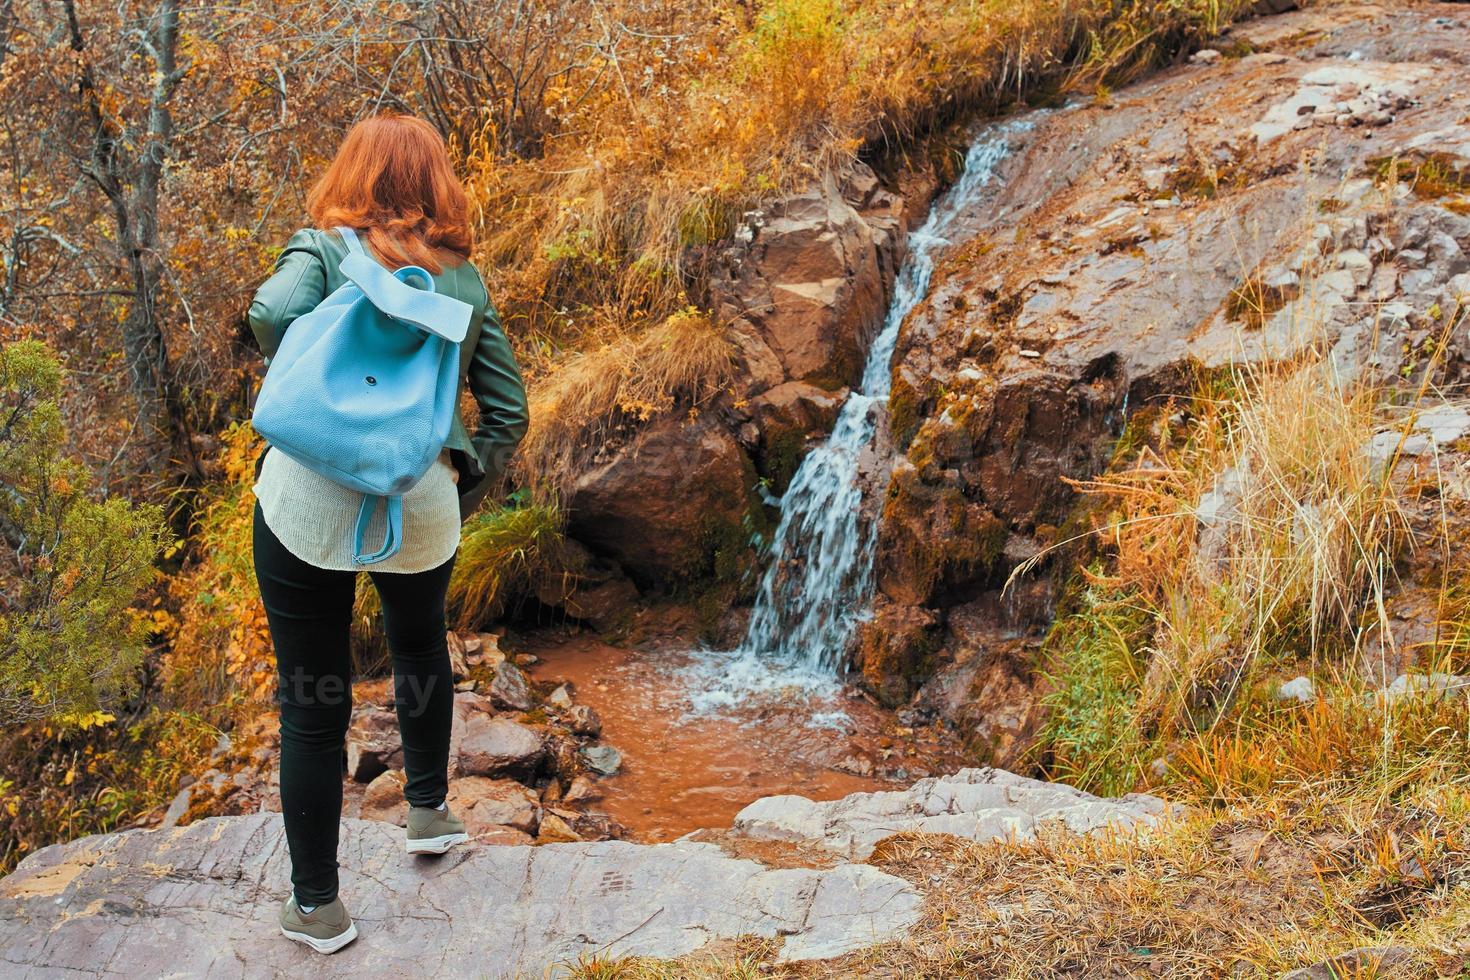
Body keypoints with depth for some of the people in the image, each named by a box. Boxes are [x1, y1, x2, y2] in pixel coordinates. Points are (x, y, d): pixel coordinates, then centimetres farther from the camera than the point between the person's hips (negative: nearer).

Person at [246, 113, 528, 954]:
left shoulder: (326, 249, -1)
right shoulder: (464, 279, 8)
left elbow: (276, 312, -22)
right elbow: (509, 410, 7)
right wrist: (468, 490, 15)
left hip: (312, 499, -3)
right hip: (422, 505, 3)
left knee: (312, 704, 8)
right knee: (421, 647, 32)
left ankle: (317, 907, 17)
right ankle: (429, 809, 46)